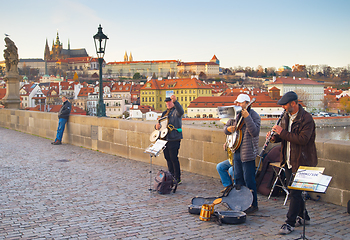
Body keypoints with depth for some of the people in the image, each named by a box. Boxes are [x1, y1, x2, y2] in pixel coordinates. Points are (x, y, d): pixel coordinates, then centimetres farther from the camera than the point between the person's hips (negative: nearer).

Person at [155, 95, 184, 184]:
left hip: (174, 140, -8)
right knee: (168, 159, 13)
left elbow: (181, 112, -30)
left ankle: (178, 179, 2)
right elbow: (161, 123, 24)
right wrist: (157, 126, -1)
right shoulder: (165, 113, 19)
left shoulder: (176, 111, -5)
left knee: (174, 159, -7)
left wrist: (175, 101, -44)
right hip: (165, 139, 8)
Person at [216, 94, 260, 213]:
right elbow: (226, 127, 20)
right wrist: (228, 129, -4)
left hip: (248, 153, -7)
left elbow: (255, 132, -24)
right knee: (238, 179, 15)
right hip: (236, 152, 8)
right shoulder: (236, 115, 11)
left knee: (249, 180, -3)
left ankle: (253, 204, 9)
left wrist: (247, 117, -29)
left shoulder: (254, 115, -10)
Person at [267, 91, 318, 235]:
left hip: (301, 162, -8)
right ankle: (303, 217, 32)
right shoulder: (286, 117, 9)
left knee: (295, 192, -6)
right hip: (289, 161, 8)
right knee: (293, 190, 16)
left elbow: (303, 139, -26)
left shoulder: (306, 119, -16)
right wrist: (275, 137, -4)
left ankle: (290, 223, 1)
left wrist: (282, 133, -24)